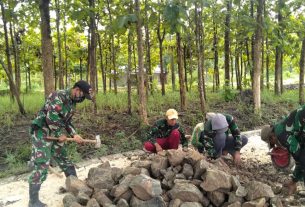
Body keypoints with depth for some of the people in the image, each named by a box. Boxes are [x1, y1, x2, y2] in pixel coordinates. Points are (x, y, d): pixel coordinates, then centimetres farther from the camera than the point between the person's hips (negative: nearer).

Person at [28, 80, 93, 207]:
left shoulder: (72, 102, 8)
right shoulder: (58, 96, -21)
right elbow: (51, 118, -26)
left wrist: (74, 135, 2)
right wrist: (60, 135, -15)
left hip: (54, 133, 9)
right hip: (42, 133, -9)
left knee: (64, 159, 17)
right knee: (41, 165, -9)